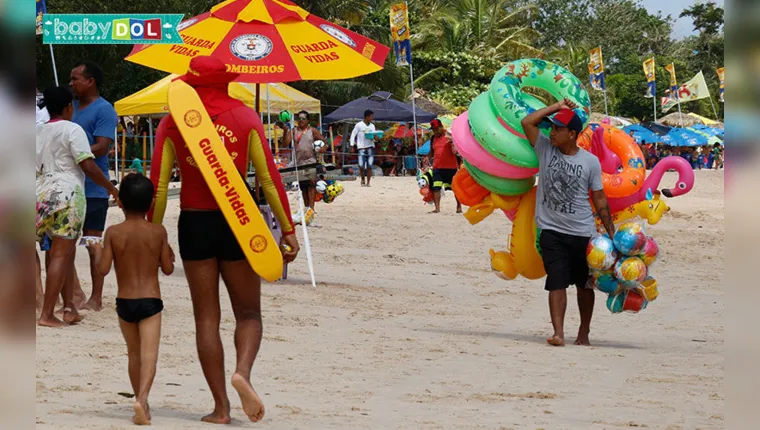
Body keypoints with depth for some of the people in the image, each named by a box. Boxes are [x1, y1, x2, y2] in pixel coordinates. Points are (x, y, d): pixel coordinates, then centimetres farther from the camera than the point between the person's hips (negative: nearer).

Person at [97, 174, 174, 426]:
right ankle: (142, 399, -32)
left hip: (124, 302, 2)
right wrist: (170, 256, 22)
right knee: (149, 354, -11)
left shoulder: (114, 233, -5)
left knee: (134, 354, 17)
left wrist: (98, 255, 12)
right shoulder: (158, 232, -3)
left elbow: (103, 269, -8)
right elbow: (168, 269, 1)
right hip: (151, 300, -2)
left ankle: (142, 404, 26)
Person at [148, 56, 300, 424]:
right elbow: (269, 178, -3)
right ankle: (243, 371, -19)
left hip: (194, 224, 0)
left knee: (206, 317, 7)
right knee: (248, 312, 11)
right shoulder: (245, 118, 0)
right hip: (237, 222, 0)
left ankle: (221, 407, 4)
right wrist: (288, 229, 1)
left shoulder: (172, 123, 0)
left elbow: (158, 185, -3)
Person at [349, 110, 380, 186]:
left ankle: (368, 182, 2)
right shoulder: (359, 125, -1)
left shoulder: (372, 126, 11)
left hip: (370, 147, 3)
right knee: (361, 166, -10)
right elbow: (353, 135, 2)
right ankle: (363, 179, 15)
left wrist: (376, 139, -14)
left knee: (369, 166, -4)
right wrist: (352, 146, -4)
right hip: (361, 148, -3)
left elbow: (373, 136, 10)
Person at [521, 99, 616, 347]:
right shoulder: (545, 148, 3)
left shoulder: (590, 161, -1)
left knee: (584, 284, 11)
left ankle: (584, 333, 24)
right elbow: (527, 122, -5)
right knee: (557, 282, -10)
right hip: (551, 231, 0)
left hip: (583, 233, 0)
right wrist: (557, 107, -1)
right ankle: (558, 334, -16)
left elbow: (599, 199, 3)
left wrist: (611, 231, 1)